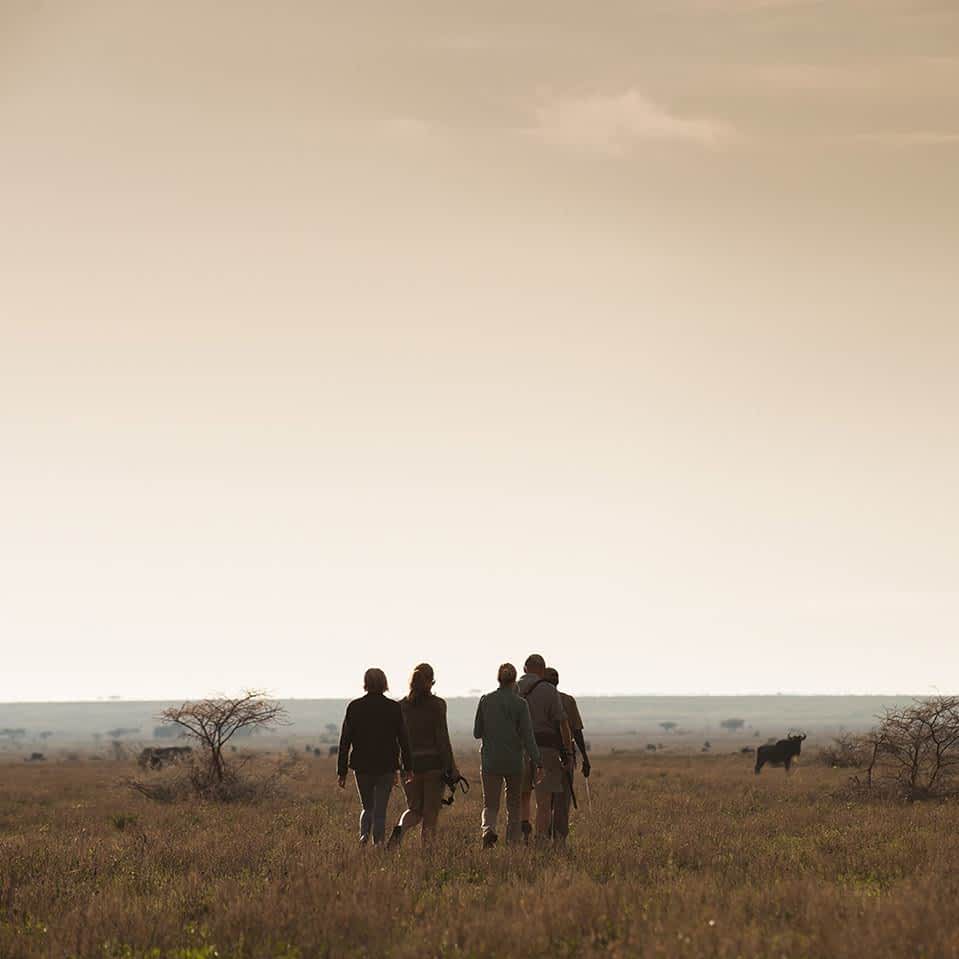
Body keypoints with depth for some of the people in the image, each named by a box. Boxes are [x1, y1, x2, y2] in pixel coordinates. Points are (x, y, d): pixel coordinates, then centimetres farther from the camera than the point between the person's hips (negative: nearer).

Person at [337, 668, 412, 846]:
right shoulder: (394, 708, -2)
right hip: (387, 767, -1)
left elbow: (345, 741, -1)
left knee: (367, 808, 15)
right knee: (380, 811, 6)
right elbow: (403, 739, -1)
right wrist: (408, 768, 5)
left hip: (362, 767, 1)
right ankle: (378, 844, -4)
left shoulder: (355, 707, -2)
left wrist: (342, 771, 3)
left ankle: (364, 835, -10)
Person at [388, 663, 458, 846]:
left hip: (411, 763, 3)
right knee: (431, 812, 6)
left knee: (414, 810, 13)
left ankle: (400, 828, -17)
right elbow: (442, 737, -10)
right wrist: (451, 768, -6)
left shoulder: (402, 706, 4)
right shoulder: (437, 704, -7)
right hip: (434, 762, -3)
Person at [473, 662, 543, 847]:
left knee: (490, 804, 3)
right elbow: (527, 736, -12)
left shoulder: (485, 700, -2)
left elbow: (477, 733, 4)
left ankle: (488, 828, -26)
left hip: (490, 760, 1)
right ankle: (512, 842, 17)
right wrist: (538, 762, -12)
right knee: (514, 804, 16)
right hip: (514, 761, -1)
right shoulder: (520, 703, -7)